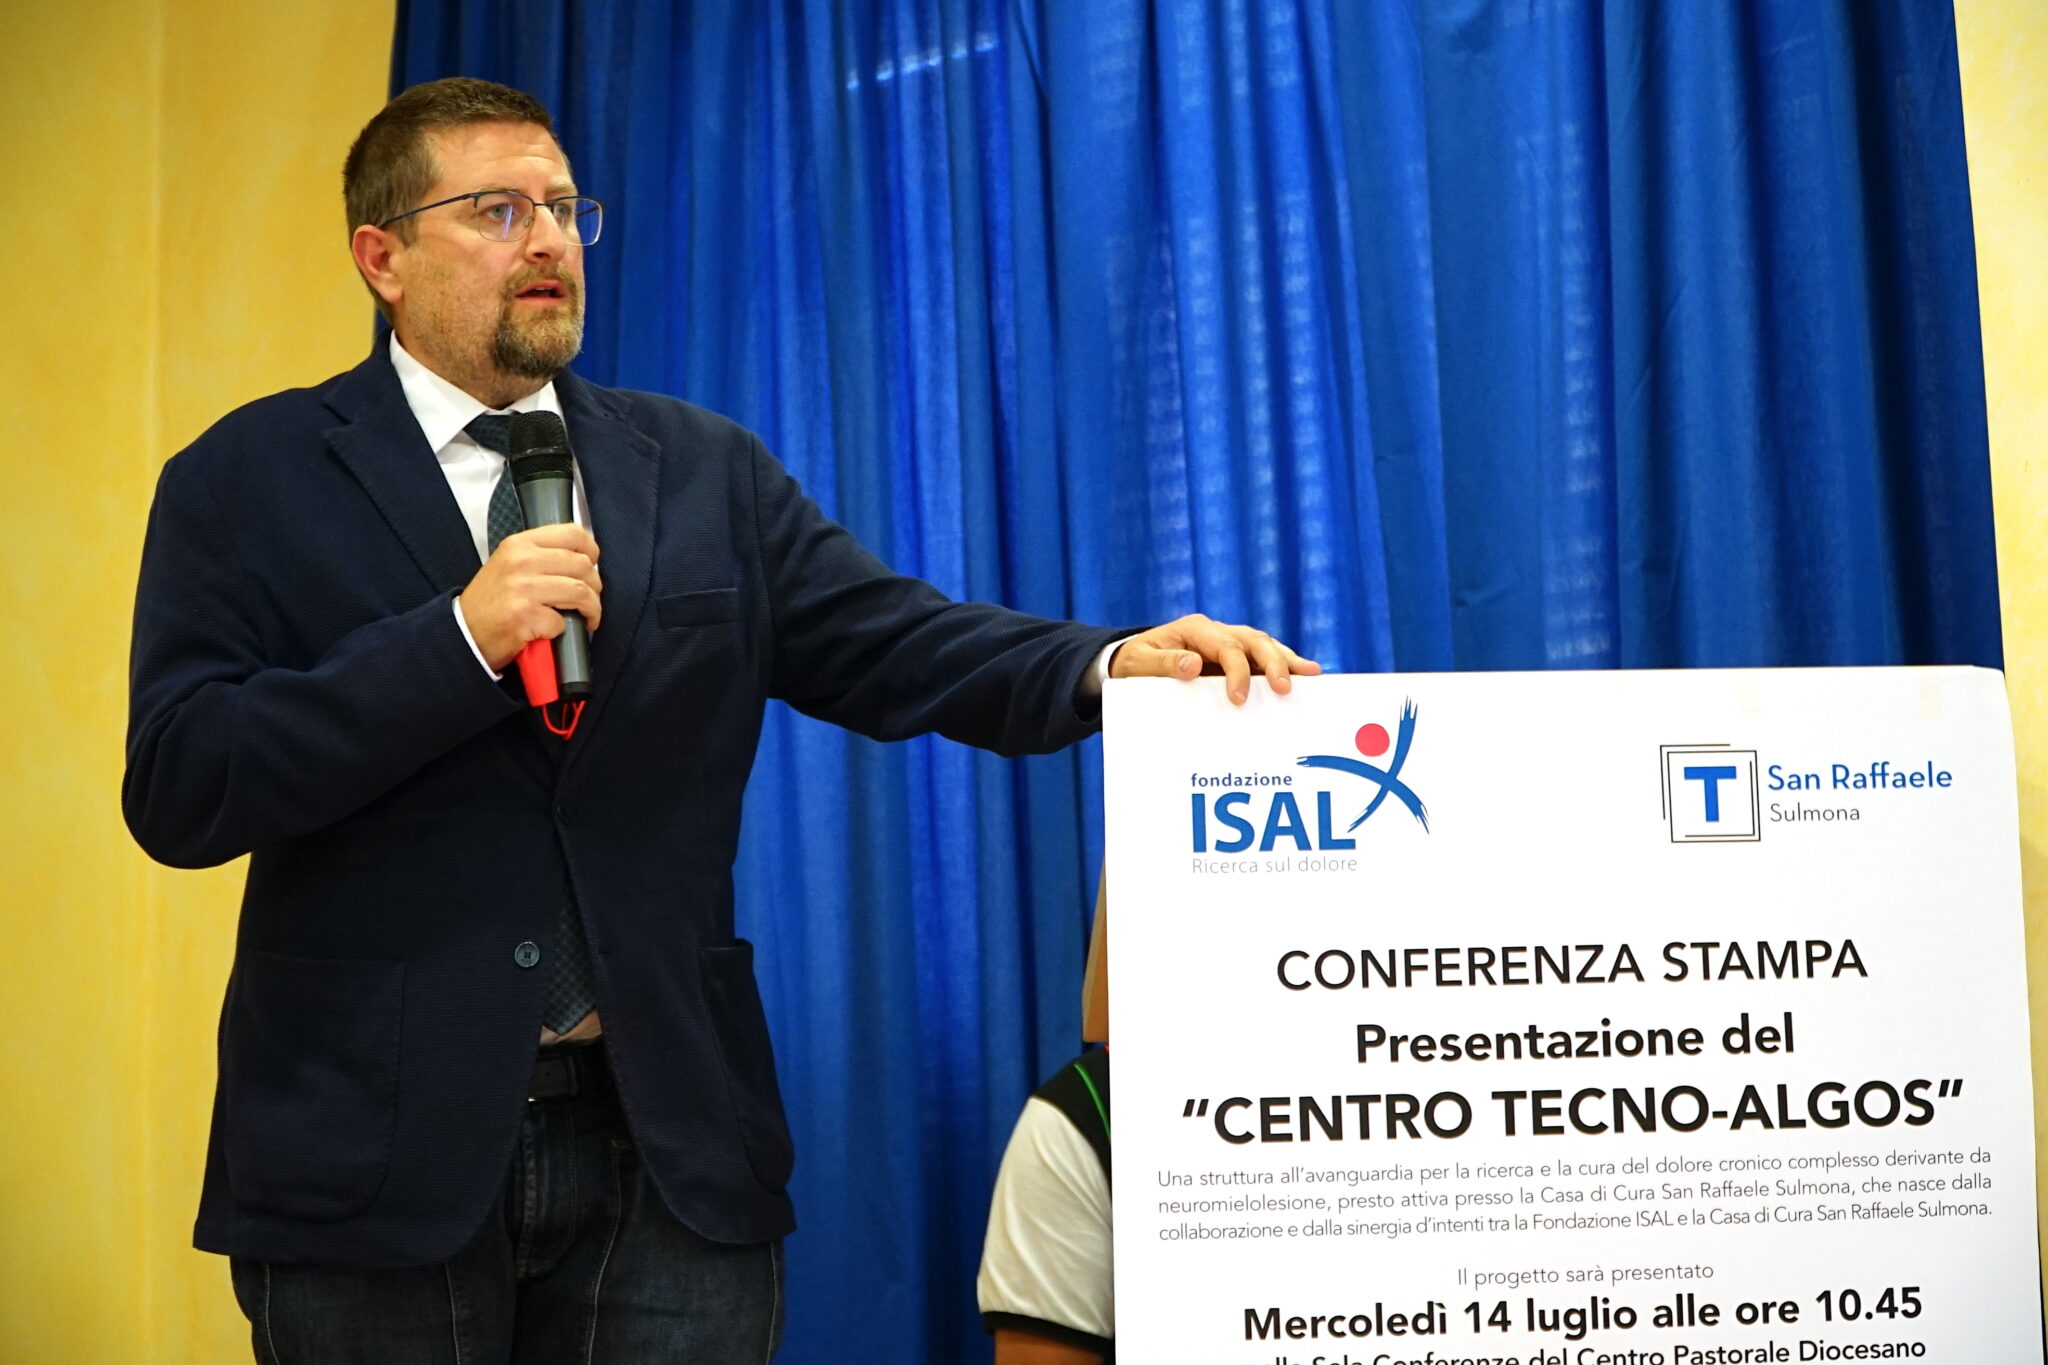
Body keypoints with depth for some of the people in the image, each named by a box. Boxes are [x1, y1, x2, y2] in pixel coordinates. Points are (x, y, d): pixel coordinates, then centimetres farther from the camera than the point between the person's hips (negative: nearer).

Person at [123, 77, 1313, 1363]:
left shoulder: (706, 471, 11)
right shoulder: (248, 481, 1)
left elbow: (894, 643, 1)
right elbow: (175, 788, -9)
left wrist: (1111, 665, -19)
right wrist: (458, 637, -18)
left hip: (672, 1153, 2)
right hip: (376, 1153, -2)